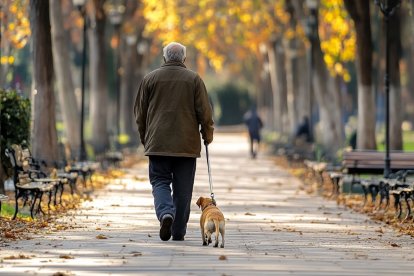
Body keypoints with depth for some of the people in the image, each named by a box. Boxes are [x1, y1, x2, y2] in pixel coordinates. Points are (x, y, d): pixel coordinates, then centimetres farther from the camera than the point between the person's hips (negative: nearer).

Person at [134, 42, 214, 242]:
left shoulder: (150, 79, 4)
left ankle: (165, 213, -23)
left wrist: (144, 138, 22)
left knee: (160, 182, 5)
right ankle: (179, 231, 9)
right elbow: (204, 111, -1)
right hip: (186, 143, 0)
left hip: (158, 143, 0)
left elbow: (140, 112, 9)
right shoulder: (194, 79, 1)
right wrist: (208, 134, 15)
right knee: (183, 188, 6)